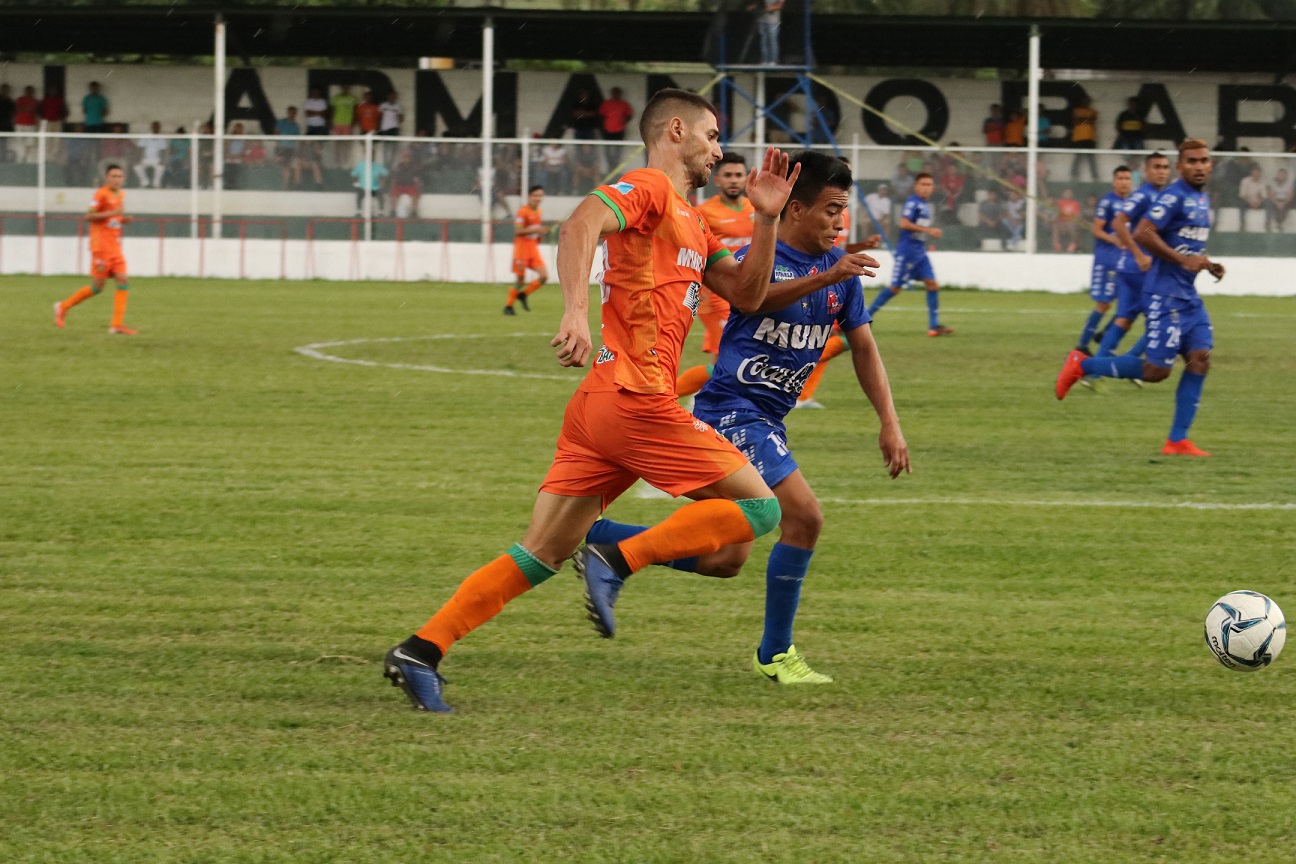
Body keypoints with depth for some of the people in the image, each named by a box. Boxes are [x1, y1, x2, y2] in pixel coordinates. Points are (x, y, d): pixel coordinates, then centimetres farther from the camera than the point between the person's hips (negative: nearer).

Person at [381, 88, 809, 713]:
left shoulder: (691, 225, 26)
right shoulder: (648, 189, -4)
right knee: (758, 507, -5)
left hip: (599, 405, 9)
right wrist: (576, 312, -35)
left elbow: (746, 294, 26)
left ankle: (420, 651, -2)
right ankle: (617, 561, -14)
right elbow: (579, 226, -21)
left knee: (540, 556, 5)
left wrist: (766, 219, 13)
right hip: (634, 399, -9)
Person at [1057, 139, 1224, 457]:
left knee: (1200, 359, -2)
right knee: (1157, 370, -8)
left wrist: (1208, 265, 12)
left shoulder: (1202, 199, 16)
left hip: (1188, 296, 9)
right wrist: (1182, 260, -23)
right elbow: (1142, 233, -23)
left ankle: (1177, 440, 1)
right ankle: (1082, 365, 9)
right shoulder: (1174, 196, -15)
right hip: (1165, 295, -9)